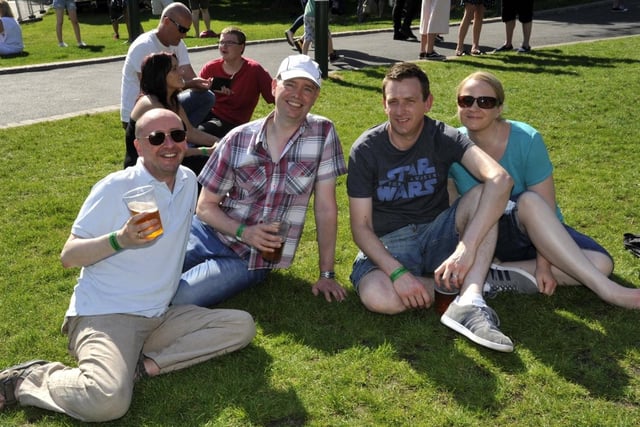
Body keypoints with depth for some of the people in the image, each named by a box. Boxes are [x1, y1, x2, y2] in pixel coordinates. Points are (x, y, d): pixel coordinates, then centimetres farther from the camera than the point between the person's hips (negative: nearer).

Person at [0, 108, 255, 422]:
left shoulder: (188, 181, 9)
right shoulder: (115, 188, -9)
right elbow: (68, 256, -8)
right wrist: (119, 240, -24)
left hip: (158, 316, 7)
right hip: (103, 315, -6)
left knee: (242, 326, -9)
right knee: (109, 402, -31)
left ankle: (146, 366, -14)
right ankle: (27, 379, -5)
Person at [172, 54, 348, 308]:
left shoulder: (323, 133, -5)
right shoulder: (238, 139, -3)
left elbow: (325, 208, -4)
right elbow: (206, 205, 2)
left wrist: (326, 274, -3)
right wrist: (243, 232, -16)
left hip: (251, 258, -2)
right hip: (211, 232, 2)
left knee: (175, 298, -22)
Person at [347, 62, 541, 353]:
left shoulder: (442, 137, -9)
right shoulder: (366, 150, -9)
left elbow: (500, 179, -27)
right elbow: (361, 226, -11)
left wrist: (466, 248, -40)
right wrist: (397, 272, -28)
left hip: (437, 234, 2)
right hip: (387, 246, -1)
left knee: (485, 194, -25)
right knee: (375, 296, -35)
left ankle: (468, 302, -38)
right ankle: (476, 282, -16)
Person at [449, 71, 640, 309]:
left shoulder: (526, 140, -16)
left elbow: (546, 206, -17)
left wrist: (543, 263, -22)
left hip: (542, 232, 1)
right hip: (489, 239, -1)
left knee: (601, 264, -24)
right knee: (528, 200, -34)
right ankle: (605, 290, -33)